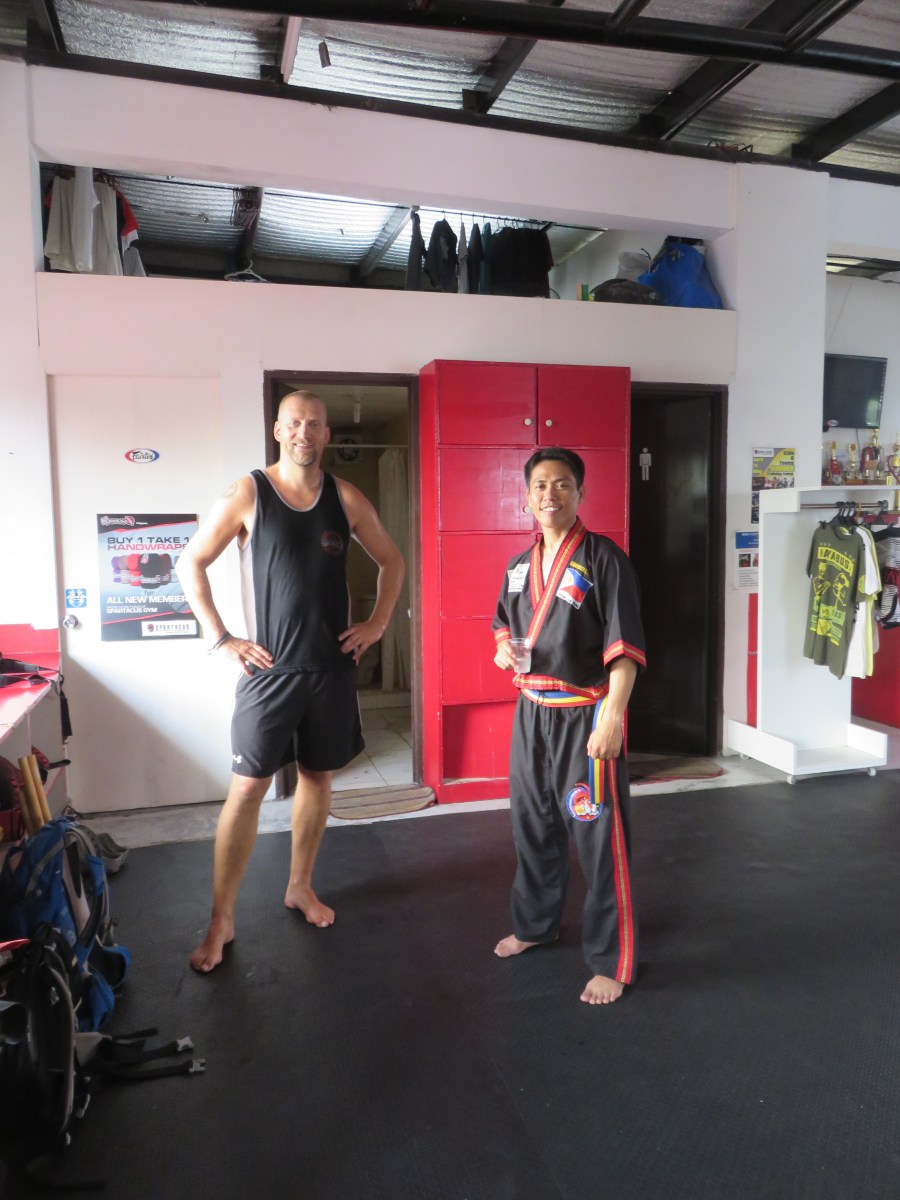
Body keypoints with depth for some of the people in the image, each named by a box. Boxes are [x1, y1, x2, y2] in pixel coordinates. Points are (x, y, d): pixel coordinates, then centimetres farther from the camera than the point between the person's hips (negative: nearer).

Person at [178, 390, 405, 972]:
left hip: (333, 667, 3)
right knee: (248, 788, -1)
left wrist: (377, 624, 5)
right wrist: (221, 639, -6)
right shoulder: (246, 495, -5)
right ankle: (222, 919, 13)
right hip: (269, 668, -3)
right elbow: (192, 563, 0)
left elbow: (392, 560, 14)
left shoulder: (346, 498, 3)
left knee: (318, 777, 13)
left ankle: (301, 886, 32)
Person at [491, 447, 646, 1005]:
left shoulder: (604, 558, -12)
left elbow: (624, 647, -16)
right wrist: (503, 646, -2)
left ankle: (612, 962, 18)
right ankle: (535, 924, 42)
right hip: (531, 711, 7)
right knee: (533, 826, 19)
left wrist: (612, 718, -23)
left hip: (586, 714, -6)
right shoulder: (520, 565, 8)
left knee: (600, 838, 1)